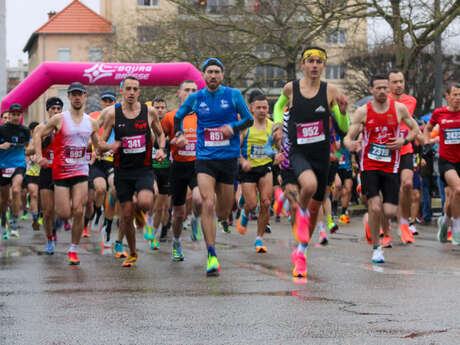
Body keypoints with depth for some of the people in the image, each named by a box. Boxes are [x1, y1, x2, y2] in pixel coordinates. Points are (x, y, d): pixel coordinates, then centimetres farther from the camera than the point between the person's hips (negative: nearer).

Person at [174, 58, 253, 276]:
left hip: (228, 158, 1)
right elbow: (178, 116, 21)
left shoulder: (233, 95, 1)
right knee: (208, 205, -18)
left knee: (223, 213, 8)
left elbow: (249, 119, 6)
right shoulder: (195, 98, 4)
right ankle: (212, 256, -16)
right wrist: (179, 134, 3)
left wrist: (234, 127, -13)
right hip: (204, 159, -1)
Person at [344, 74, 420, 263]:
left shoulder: (399, 108, 0)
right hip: (369, 165, -2)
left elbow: (415, 129, 13)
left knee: (390, 212, -5)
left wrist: (404, 141, -8)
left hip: (391, 166, 2)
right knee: (375, 208, -17)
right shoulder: (363, 111, -4)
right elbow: (348, 137, -3)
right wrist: (350, 145, -28)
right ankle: (376, 247, 3)